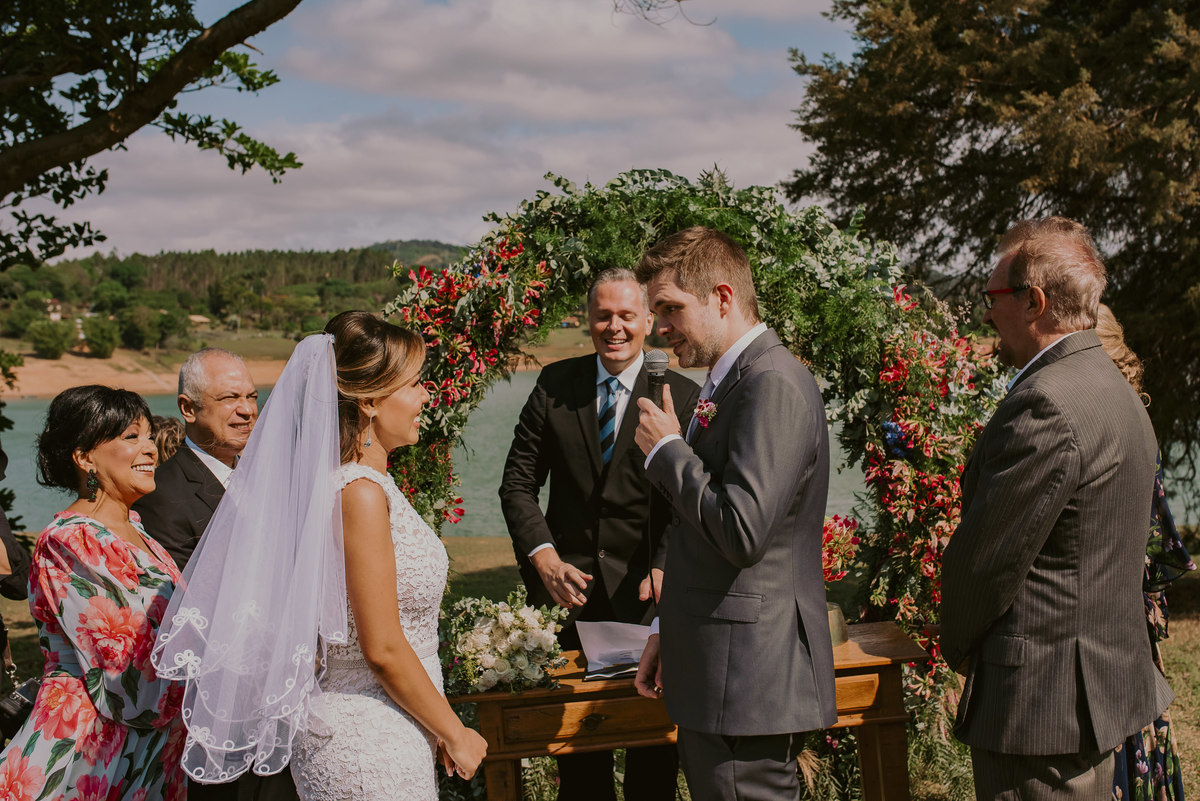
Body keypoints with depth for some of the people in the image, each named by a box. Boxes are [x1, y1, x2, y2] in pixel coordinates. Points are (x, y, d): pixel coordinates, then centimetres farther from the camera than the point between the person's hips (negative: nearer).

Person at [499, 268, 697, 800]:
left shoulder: (682, 396, -2)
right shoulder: (555, 384, 4)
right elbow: (518, 481, 4)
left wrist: (665, 568, -21)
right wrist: (543, 556, -10)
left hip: (643, 588, -2)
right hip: (568, 581, 2)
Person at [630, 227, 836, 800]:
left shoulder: (773, 386, -17)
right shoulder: (730, 382, 16)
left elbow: (742, 532, -25)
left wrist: (667, 450, -12)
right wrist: (670, 633, 22)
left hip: (748, 682, -10)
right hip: (716, 673, 10)